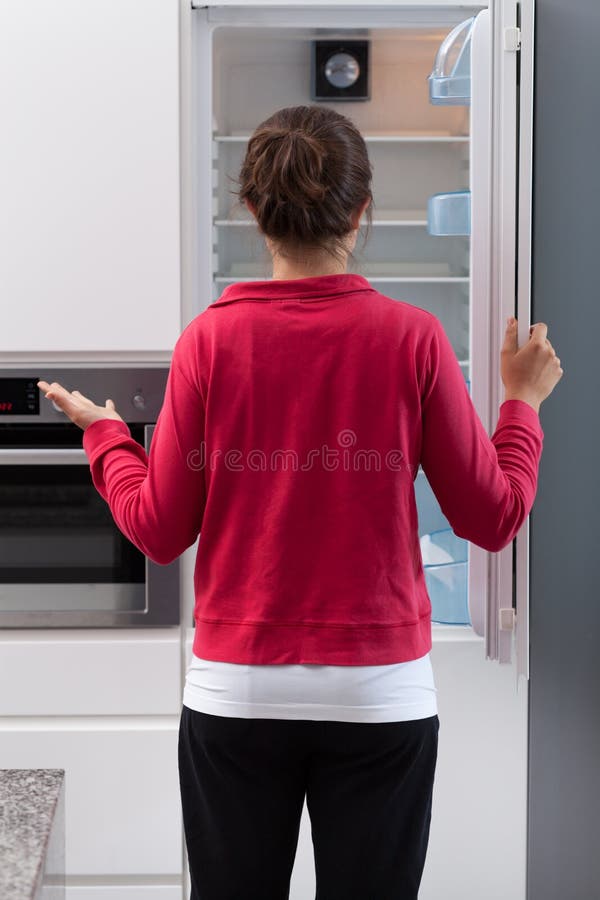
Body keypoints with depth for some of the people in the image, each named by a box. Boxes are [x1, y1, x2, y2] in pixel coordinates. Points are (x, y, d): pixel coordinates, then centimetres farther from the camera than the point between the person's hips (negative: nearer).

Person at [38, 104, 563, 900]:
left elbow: (159, 531, -1)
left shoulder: (211, 339, -6)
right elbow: (493, 519, -2)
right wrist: (523, 401, 14)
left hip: (236, 690, 1)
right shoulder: (412, 338, -7)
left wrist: (103, 432, 16)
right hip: (380, 690, 0)